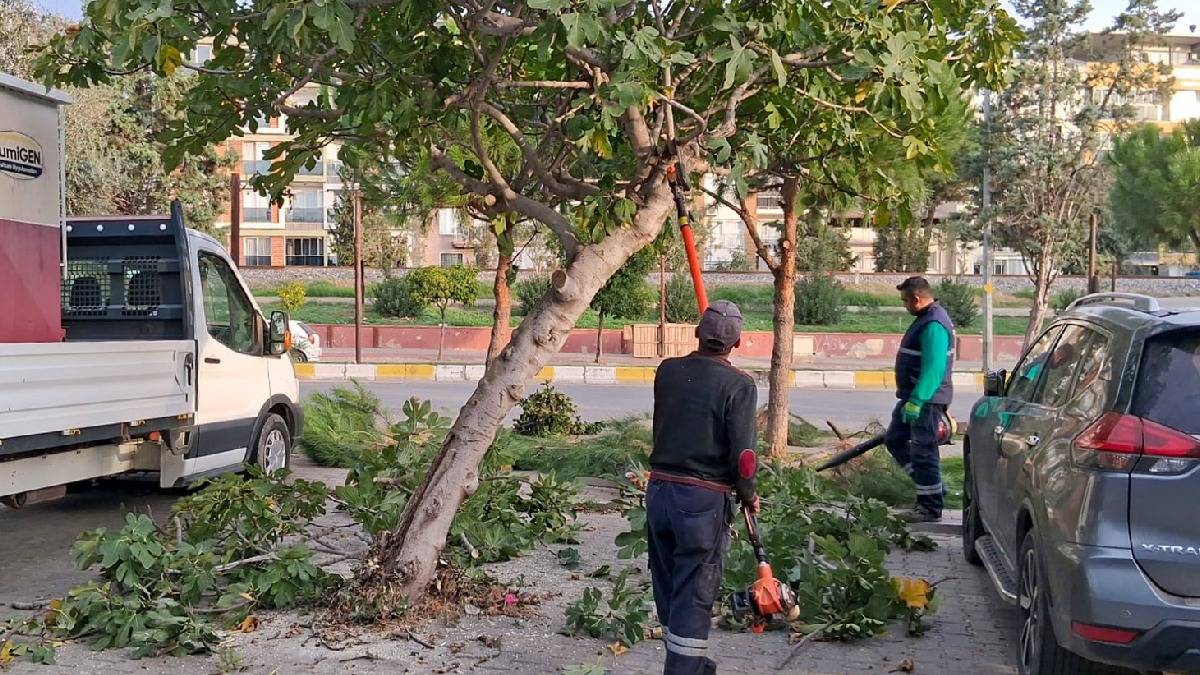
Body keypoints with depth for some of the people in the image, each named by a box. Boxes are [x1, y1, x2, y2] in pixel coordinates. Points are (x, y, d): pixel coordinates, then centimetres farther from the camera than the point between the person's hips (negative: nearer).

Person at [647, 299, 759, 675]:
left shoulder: (667, 371, 3)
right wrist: (748, 494, 3)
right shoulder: (738, 385, -11)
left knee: (669, 589, 17)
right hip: (704, 500, -5)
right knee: (694, 597, 2)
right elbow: (743, 454, -15)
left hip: (659, 490, 5)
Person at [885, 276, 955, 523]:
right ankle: (929, 486, 23)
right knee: (894, 439, 18)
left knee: (923, 452, -5)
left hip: (926, 400, -11)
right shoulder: (927, 319, 14)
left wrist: (916, 401, -29)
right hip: (915, 397, 11)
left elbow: (933, 368, -28)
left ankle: (931, 508, 3)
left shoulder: (934, 325, -20)